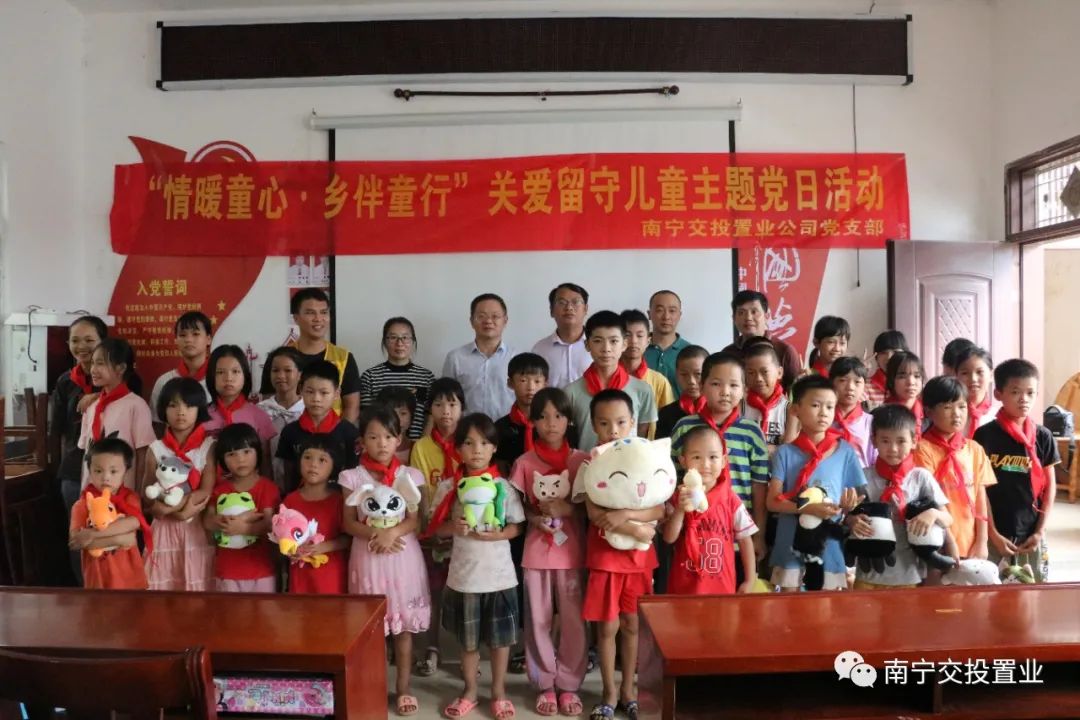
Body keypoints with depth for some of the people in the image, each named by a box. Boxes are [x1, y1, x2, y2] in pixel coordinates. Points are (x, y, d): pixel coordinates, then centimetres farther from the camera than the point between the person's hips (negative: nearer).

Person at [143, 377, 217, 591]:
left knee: (197, 584, 2)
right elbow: (147, 494, 0)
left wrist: (170, 507, -18)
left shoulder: (208, 446, -3)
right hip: (164, 528, 2)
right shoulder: (156, 449, 3)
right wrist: (182, 510, -14)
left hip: (197, 528, -2)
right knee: (164, 585, 6)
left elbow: (207, 491, -10)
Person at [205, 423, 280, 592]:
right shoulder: (219, 488, 3)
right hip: (227, 570, 3)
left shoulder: (267, 487, -7)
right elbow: (208, 522, -7)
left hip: (261, 569, -2)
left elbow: (270, 524, -15)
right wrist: (240, 518, -23)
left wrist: (243, 528, -31)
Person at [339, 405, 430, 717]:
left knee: (404, 625, 8)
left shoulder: (410, 475, -1)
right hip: (368, 557, 0)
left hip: (403, 556, 0)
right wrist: (375, 533, -19)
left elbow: (415, 520, -4)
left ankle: (404, 688, 20)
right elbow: (349, 523, -3)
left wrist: (392, 532, -21)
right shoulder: (353, 477, -2)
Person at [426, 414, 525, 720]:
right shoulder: (449, 487, -4)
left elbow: (516, 526, -2)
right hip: (463, 574, 1)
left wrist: (497, 534, -20)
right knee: (468, 639, 16)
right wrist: (455, 527, -18)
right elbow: (437, 527, 2)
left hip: (498, 573, -1)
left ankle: (499, 692, 30)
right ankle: (470, 691, 35)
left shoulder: (503, 485, -6)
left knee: (500, 637, 12)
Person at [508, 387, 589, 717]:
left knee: (573, 620, 6)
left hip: (572, 552, 0)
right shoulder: (524, 463, 0)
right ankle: (545, 685, 23)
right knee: (538, 620, 7)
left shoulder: (581, 460, -1)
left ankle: (569, 685, 21)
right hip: (536, 551, 0)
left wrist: (568, 509, -16)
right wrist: (534, 516, -13)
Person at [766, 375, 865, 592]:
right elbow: (773, 501, -7)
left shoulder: (845, 452, 1)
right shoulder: (786, 453, -3)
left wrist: (848, 505, -16)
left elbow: (855, 501, 7)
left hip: (830, 545, 1)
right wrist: (807, 508, -21)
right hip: (791, 545, -1)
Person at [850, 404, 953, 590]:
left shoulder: (921, 477, -2)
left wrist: (933, 513, -23)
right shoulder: (864, 477, -3)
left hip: (908, 574, 1)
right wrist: (853, 521, -22)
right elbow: (849, 516, 0)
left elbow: (948, 520, -2)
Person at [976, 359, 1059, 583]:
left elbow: (1049, 487, 6)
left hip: (1031, 534, 3)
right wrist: (992, 533, -9)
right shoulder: (985, 435, -7)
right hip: (995, 533, -2)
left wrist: (1040, 532, -1)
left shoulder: (1043, 437, 2)